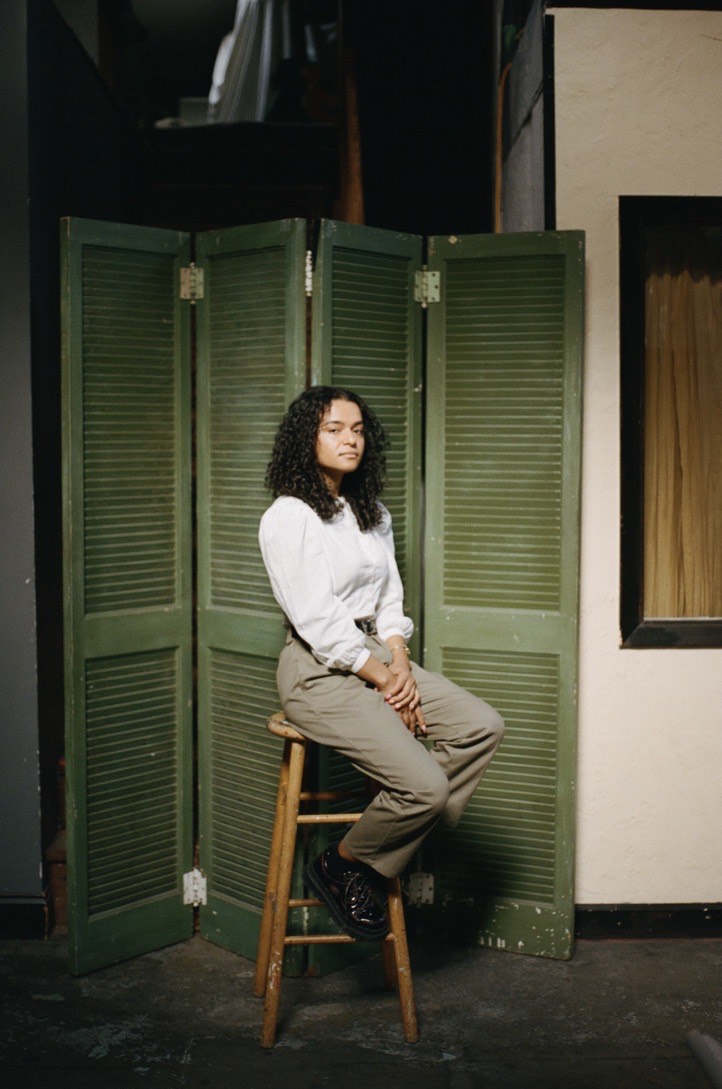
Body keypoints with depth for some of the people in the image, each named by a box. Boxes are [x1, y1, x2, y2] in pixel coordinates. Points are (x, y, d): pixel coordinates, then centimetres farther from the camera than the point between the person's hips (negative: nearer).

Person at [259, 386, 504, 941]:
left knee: (483, 727, -10)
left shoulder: (374, 515, 15)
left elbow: (390, 600, 14)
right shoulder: (288, 517, -10)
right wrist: (383, 680, -13)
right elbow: (317, 622, -15)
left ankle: (384, 863, -2)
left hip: (378, 660, 8)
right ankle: (343, 866, 6)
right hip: (320, 672, -8)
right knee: (425, 784, -23)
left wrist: (400, 664, -5)